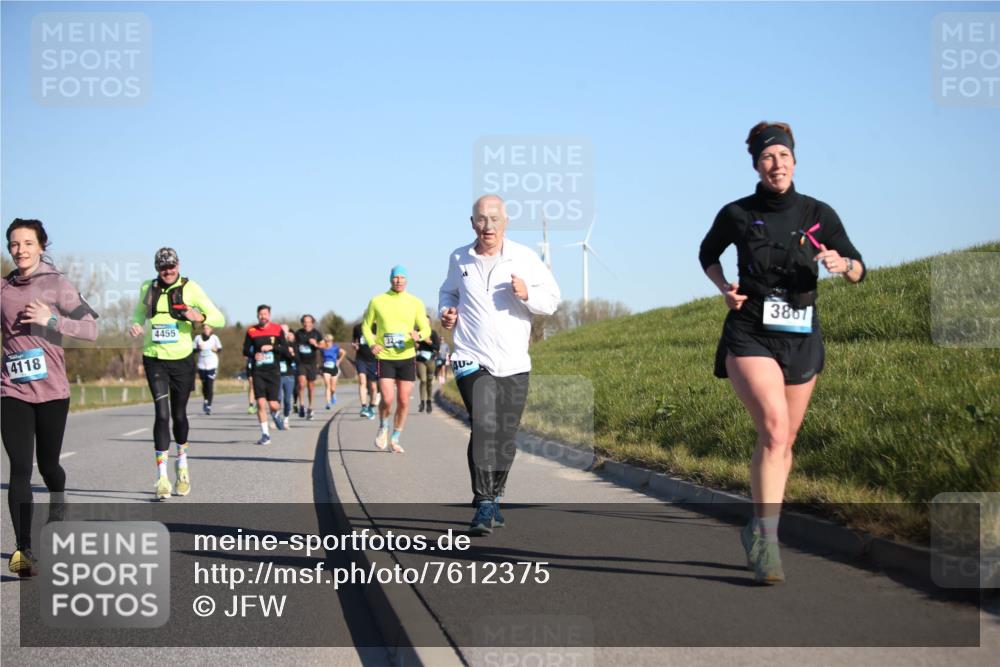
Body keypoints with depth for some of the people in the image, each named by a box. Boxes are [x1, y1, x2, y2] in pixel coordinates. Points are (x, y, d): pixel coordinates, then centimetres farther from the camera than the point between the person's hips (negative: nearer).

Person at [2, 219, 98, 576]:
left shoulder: (56, 285, -3)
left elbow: (90, 329, -6)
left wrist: (51, 319, -17)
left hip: (52, 390, -2)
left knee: (47, 464, 9)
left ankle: (58, 504, 44)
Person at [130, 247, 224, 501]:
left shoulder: (190, 288, -4)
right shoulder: (147, 288, 4)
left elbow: (219, 319, -5)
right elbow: (139, 312, 23)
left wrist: (201, 318, -26)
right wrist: (135, 325, 0)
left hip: (181, 359, -1)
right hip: (154, 359, 1)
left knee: (179, 414, 9)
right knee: (162, 413, -12)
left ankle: (182, 462, 37)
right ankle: (162, 477, -11)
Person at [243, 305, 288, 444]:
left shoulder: (277, 329, 2)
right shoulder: (251, 331, 4)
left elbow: (284, 350, 1)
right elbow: (245, 350, 7)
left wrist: (272, 347, -16)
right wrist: (254, 355, -13)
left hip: (274, 371, -1)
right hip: (258, 371, 1)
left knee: (273, 404, -5)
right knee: (261, 404, -8)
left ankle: (277, 415, 33)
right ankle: (265, 434, 1)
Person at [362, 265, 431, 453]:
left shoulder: (415, 303, 3)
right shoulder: (377, 301, 1)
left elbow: (426, 329, 3)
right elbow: (366, 326, 10)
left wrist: (419, 335, -21)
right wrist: (372, 344, -8)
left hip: (407, 357, 2)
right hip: (385, 358, -2)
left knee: (403, 401, 3)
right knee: (387, 398, -15)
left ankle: (395, 439, 21)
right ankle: (383, 427, 16)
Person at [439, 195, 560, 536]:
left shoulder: (524, 258, 1)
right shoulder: (459, 259, 5)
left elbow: (552, 300, 2)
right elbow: (448, 291, 24)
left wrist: (527, 294, -18)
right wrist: (446, 311, 2)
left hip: (513, 363, 2)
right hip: (472, 360, -1)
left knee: (506, 437, 9)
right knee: (483, 426, -20)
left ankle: (493, 498, 30)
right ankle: (484, 507, -19)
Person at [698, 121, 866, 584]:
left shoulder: (818, 214, 1)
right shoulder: (736, 214, -1)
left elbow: (858, 270, 6)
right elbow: (707, 255, 18)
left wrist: (842, 264, -17)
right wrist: (725, 288, 0)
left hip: (801, 339, 3)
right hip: (750, 336, -3)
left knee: (784, 441, 11)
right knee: (774, 427, -24)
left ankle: (758, 531, 29)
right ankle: (767, 537, -22)